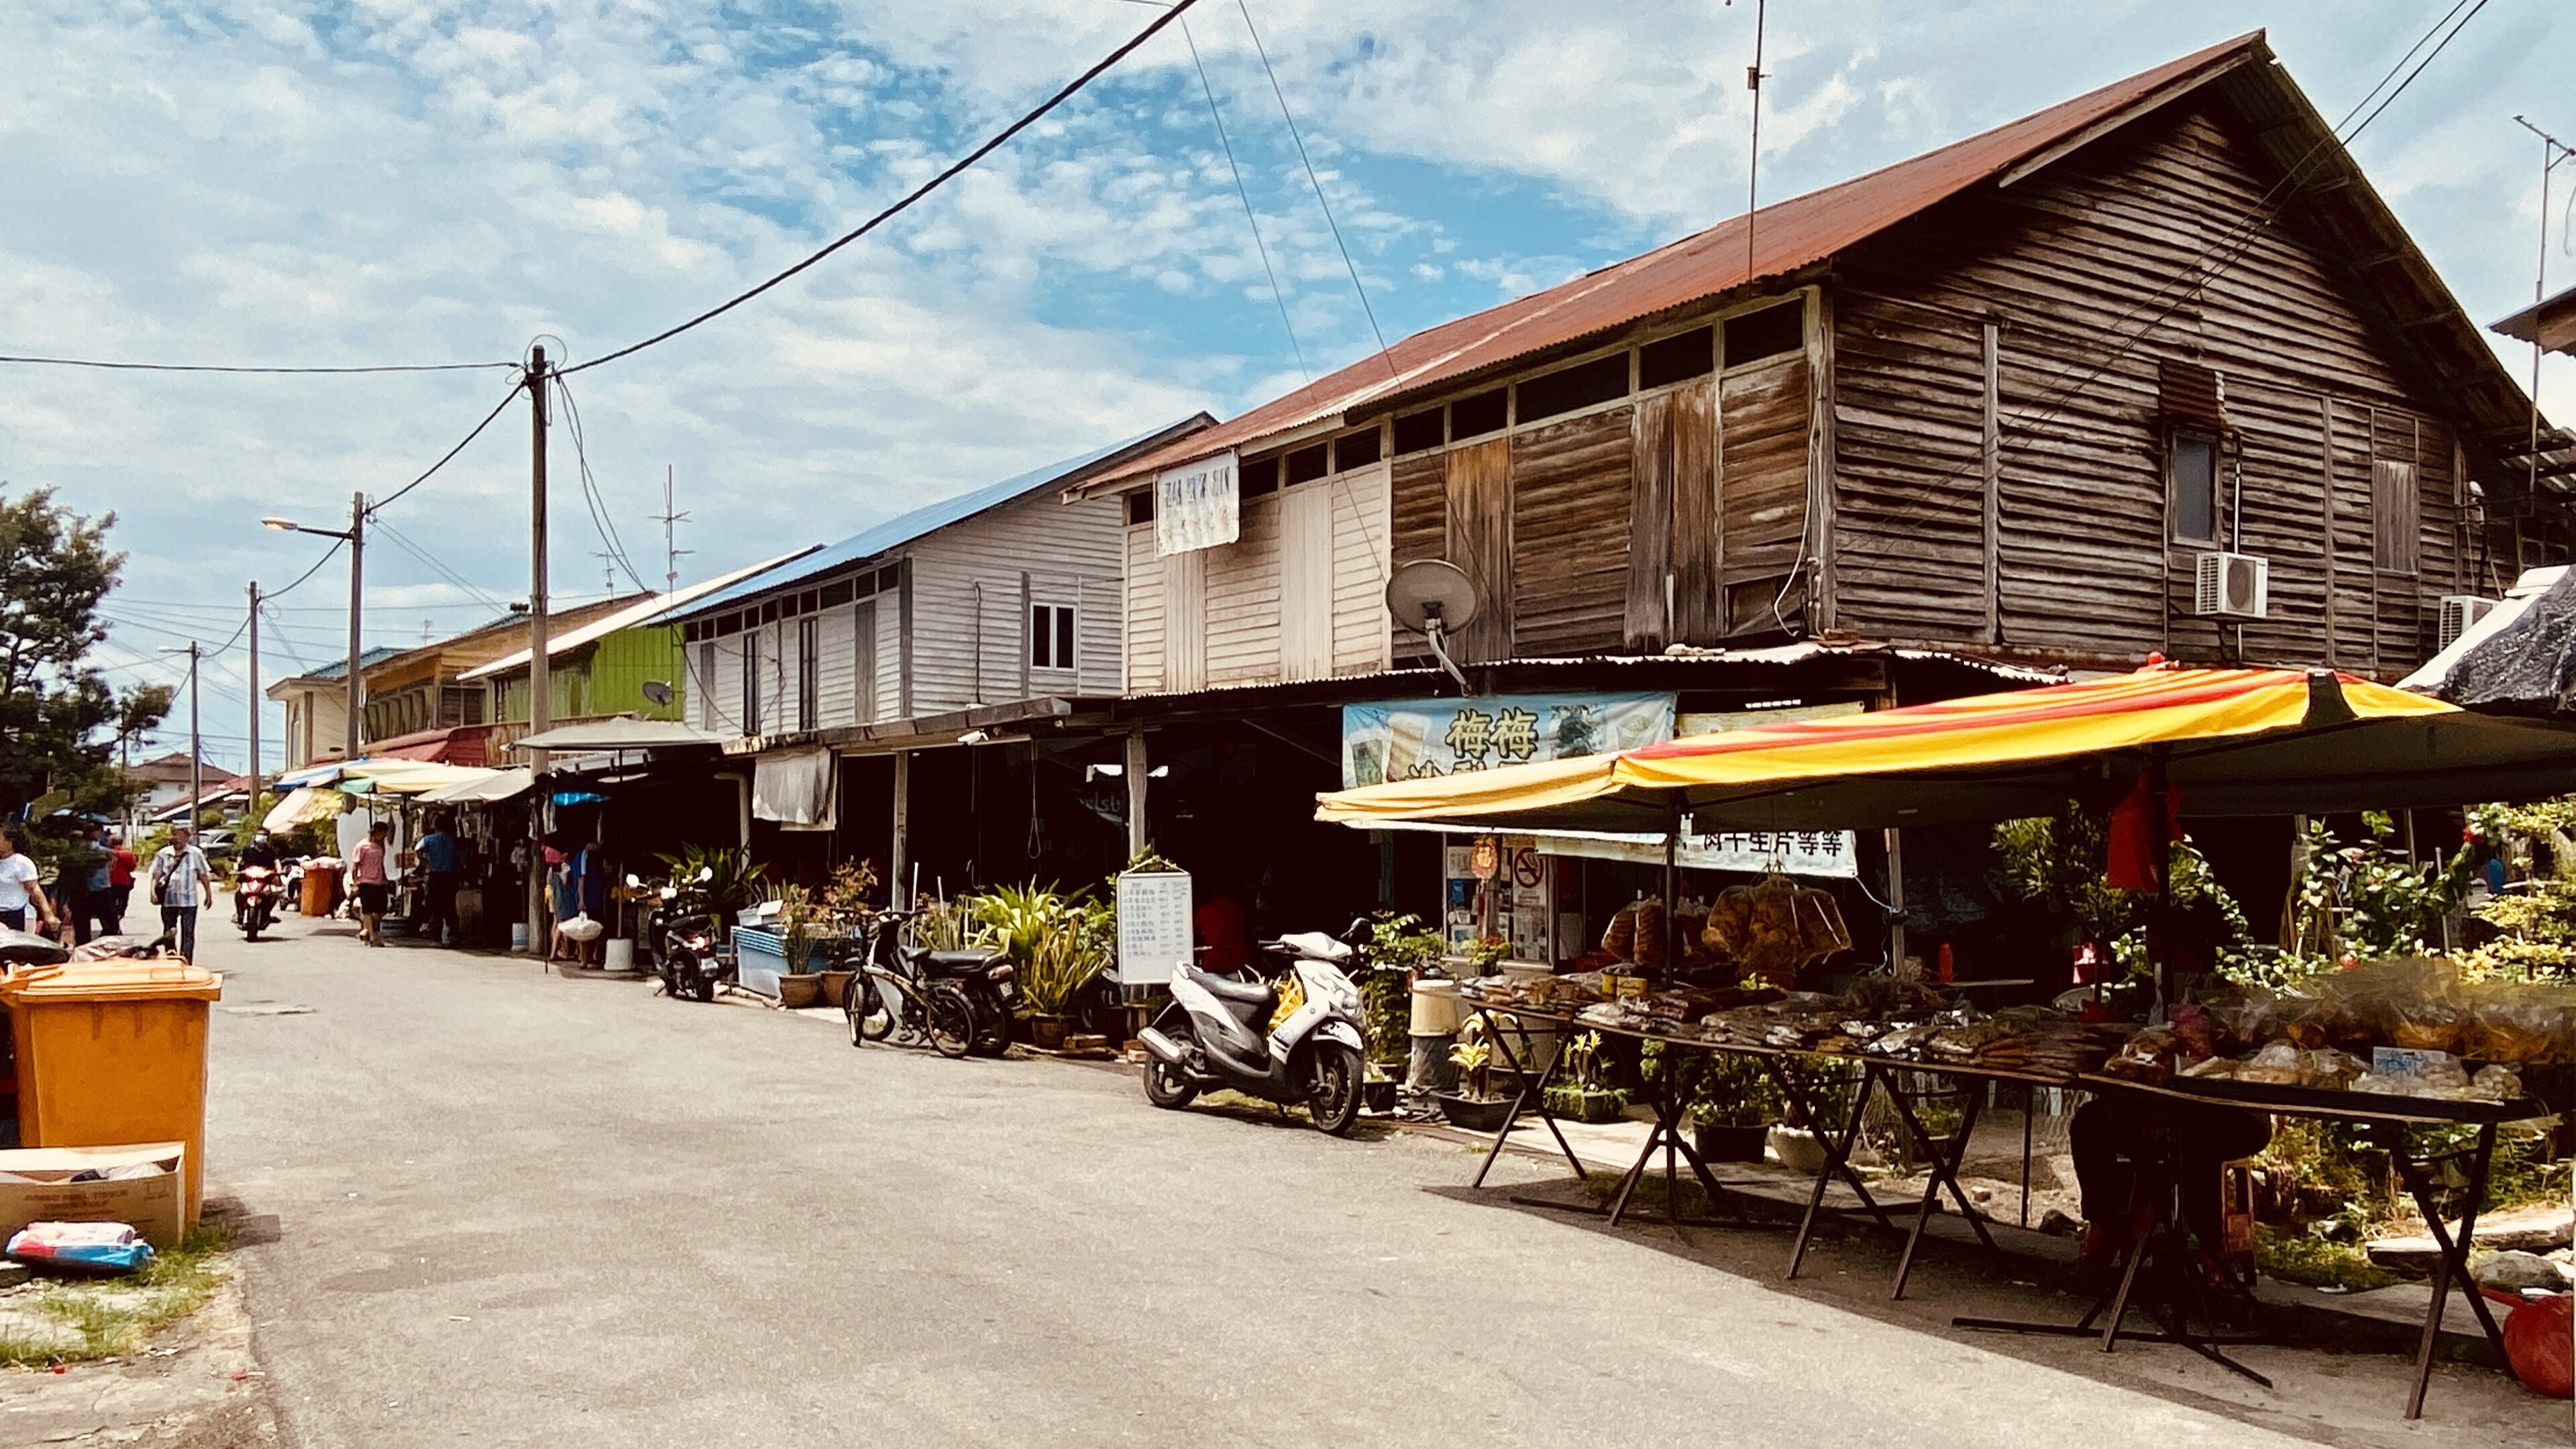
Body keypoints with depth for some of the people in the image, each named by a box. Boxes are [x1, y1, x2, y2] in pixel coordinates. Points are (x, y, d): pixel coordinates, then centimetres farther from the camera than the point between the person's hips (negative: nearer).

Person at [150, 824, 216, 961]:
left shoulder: (195, 854, 1)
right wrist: (153, 892, -10)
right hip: (168, 900, 2)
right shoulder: (163, 854, 4)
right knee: (168, 933, 10)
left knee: (188, 934, -3)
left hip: (189, 900, -2)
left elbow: (204, 876, 6)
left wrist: (208, 894, 2)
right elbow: (156, 875, 4)